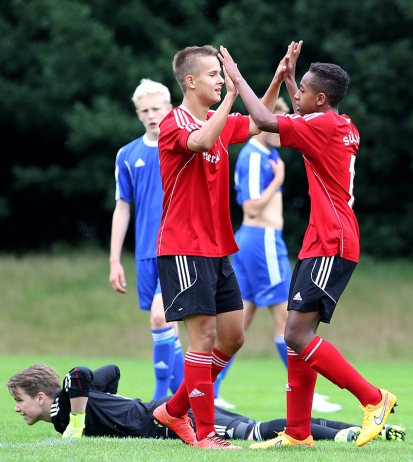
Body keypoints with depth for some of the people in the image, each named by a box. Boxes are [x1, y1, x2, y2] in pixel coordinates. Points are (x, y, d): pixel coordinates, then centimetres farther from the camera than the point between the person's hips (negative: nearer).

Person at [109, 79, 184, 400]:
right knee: (164, 325, 7)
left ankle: (161, 398, -13)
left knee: (160, 315, -19)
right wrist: (115, 261, 10)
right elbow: (122, 208, 13)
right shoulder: (128, 156, 9)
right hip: (147, 254, 4)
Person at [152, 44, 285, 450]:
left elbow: (257, 124, 27)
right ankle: (205, 433, -6)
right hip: (184, 250, -9)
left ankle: (175, 410, 22)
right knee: (204, 336, -10)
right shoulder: (175, 123, -13)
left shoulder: (218, 122, 13)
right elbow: (202, 141, -33)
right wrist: (231, 95, -29)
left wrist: (278, 80, 14)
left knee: (232, 337, 9)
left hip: (217, 250, 9)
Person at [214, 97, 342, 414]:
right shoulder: (254, 157, -16)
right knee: (286, 317, -5)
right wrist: (278, 181, -17)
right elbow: (253, 207, -21)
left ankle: (209, 390, 9)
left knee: (241, 319, 10)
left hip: (251, 239, 10)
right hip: (263, 240, -10)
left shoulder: (268, 154, 15)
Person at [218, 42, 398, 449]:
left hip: (331, 246, -10)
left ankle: (374, 399, -9)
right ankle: (298, 433, 11)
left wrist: (238, 79, -8)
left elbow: (265, 121, -20)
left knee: (298, 335, -15)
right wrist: (289, 77, 33)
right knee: (297, 336, 9)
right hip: (321, 243, 10)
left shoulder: (324, 125, -15)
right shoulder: (342, 127, 13)